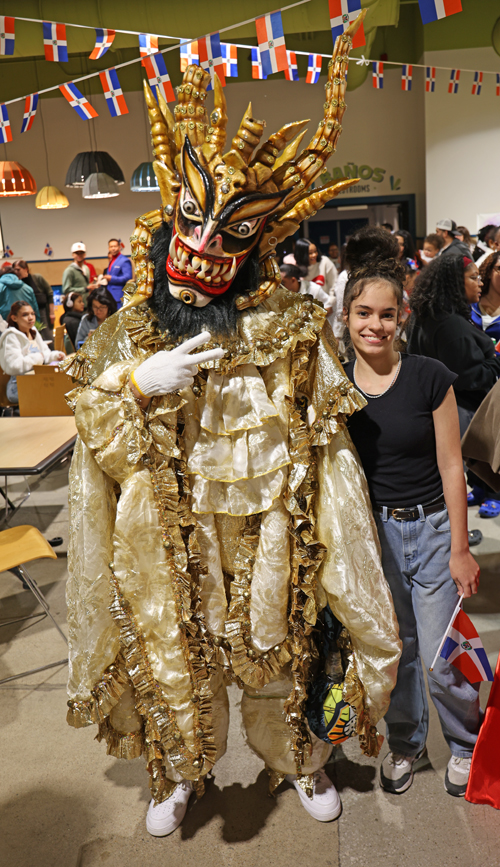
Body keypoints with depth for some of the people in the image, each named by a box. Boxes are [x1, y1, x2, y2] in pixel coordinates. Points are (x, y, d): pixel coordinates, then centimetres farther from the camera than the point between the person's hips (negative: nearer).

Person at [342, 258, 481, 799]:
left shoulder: (429, 378, -11)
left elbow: (450, 466, -8)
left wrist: (460, 549, -7)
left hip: (431, 528, -2)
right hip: (373, 531, 2)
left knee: (443, 656, 5)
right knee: (395, 649, 16)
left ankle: (466, 745, 35)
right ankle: (404, 744, 40)